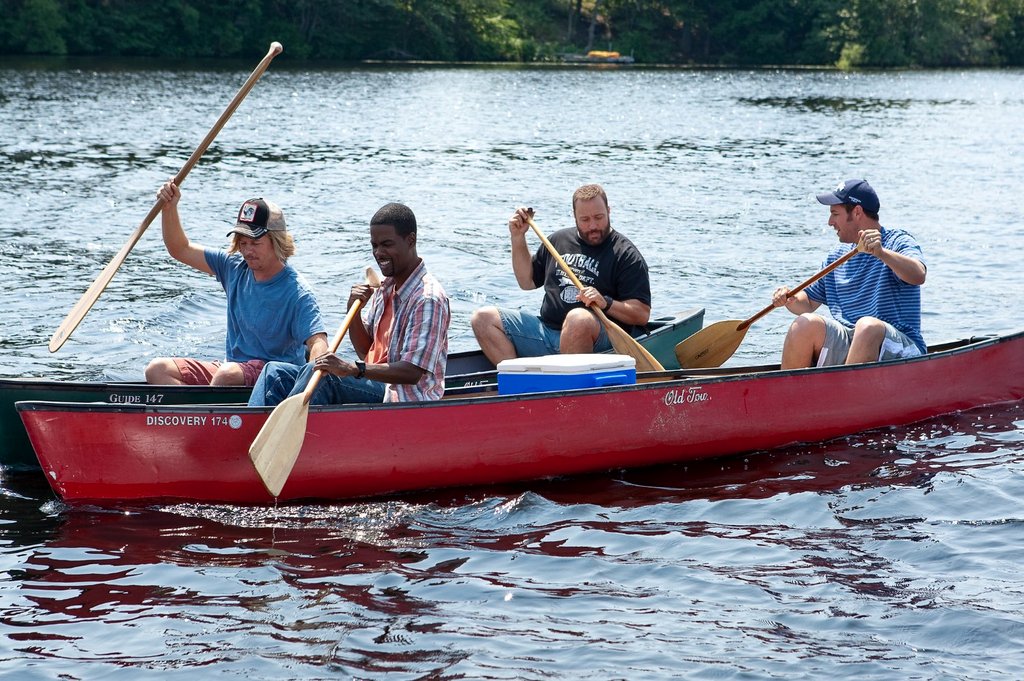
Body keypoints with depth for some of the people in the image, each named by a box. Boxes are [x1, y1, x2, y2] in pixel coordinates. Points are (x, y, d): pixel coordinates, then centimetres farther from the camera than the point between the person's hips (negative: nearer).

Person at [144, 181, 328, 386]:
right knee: (158, 370, -11)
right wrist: (169, 208, -1)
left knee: (228, 373, -39)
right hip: (230, 366, 7)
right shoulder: (235, 268, 7)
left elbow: (318, 341, -24)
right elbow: (180, 250, 15)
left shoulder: (296, 292, -13)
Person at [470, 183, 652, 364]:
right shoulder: (558, 240, 18)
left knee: (578, 318, -41)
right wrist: (518, 237, 19)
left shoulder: (625, 254, 0)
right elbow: (527, 282, 29)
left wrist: (606, 303, -23)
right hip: (547, 329, 6)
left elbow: (642, 314, -6)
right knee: (483, 318, -8)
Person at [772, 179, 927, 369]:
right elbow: (808, 303, 25)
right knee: (806, 323, -21)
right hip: (843, 345, 5)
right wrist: (789, 299, 2)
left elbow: (918, 276, -21)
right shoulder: (836, 256, 20)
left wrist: (881, 253, -36)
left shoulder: (897, 241, 1)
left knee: (868, 326, -36)